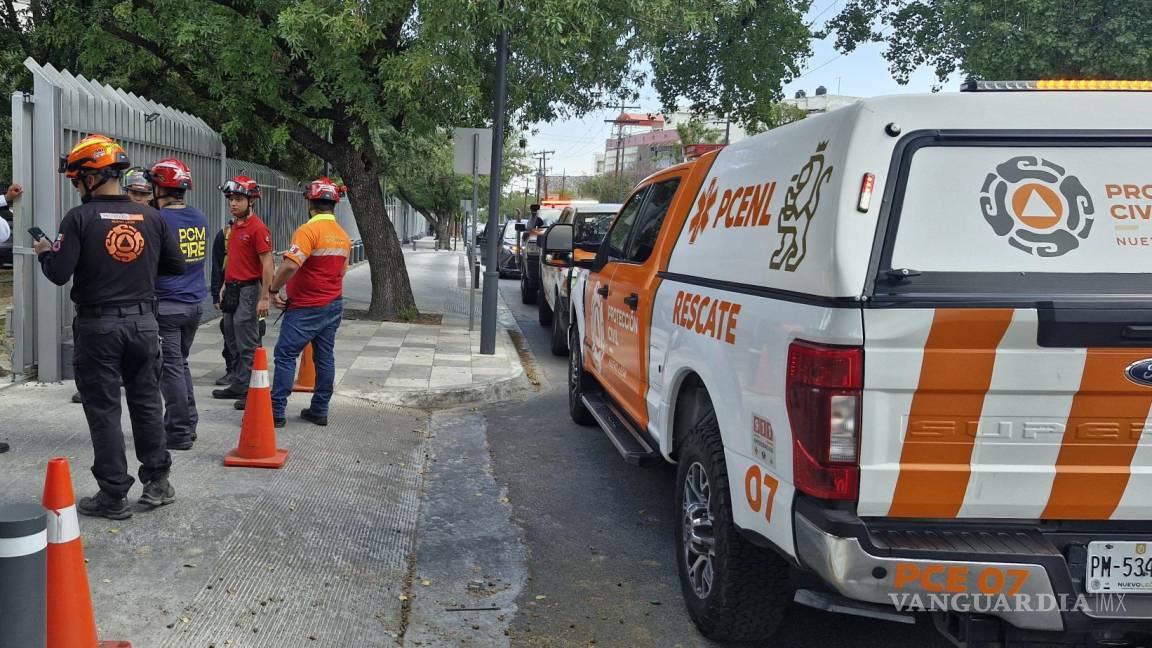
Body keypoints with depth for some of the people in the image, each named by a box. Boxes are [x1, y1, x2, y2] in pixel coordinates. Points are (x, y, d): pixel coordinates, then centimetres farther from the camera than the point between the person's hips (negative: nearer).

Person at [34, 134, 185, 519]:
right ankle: (157, 482, 21)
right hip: (143, 322, 4)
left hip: (98, 326, -3)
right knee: (147, 403, 15)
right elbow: (176, 265, 6)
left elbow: (59, 274, -14)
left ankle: (114, 496, 9)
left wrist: (44, 252, 7)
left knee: (104, 411, 5)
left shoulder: (79, 218, -11)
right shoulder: (151, 217, 1)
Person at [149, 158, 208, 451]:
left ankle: (179, 432, 5)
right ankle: (188, 425, 22)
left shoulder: (158, 220, -14)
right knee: (181, 363, 18)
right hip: (195, 303, 7)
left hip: (167, 305, -7)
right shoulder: (200, 218, 7)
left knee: (171, 369, 0)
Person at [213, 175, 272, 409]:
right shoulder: (235, 226, 14)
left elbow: (267, 264, -17)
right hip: (233, 289, 9)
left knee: (247, 345, -7)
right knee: (233, 341, 14)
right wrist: (226, 285, 21)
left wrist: (265, 298, -20)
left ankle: (251, 391, -1)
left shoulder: (257, 228, -14)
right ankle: (238, 386, 24)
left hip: (248, 289, -9)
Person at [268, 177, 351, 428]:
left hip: (306, 308, -7)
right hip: (334, 304, 8)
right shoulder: (344, 236, 9)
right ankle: (320, 410, 17)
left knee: (286, 356, -2)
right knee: (324, 357, 11)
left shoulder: (308, 230, -17)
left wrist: (274, 289, -14)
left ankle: (276, 412, -2)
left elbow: (290, 265, -26)